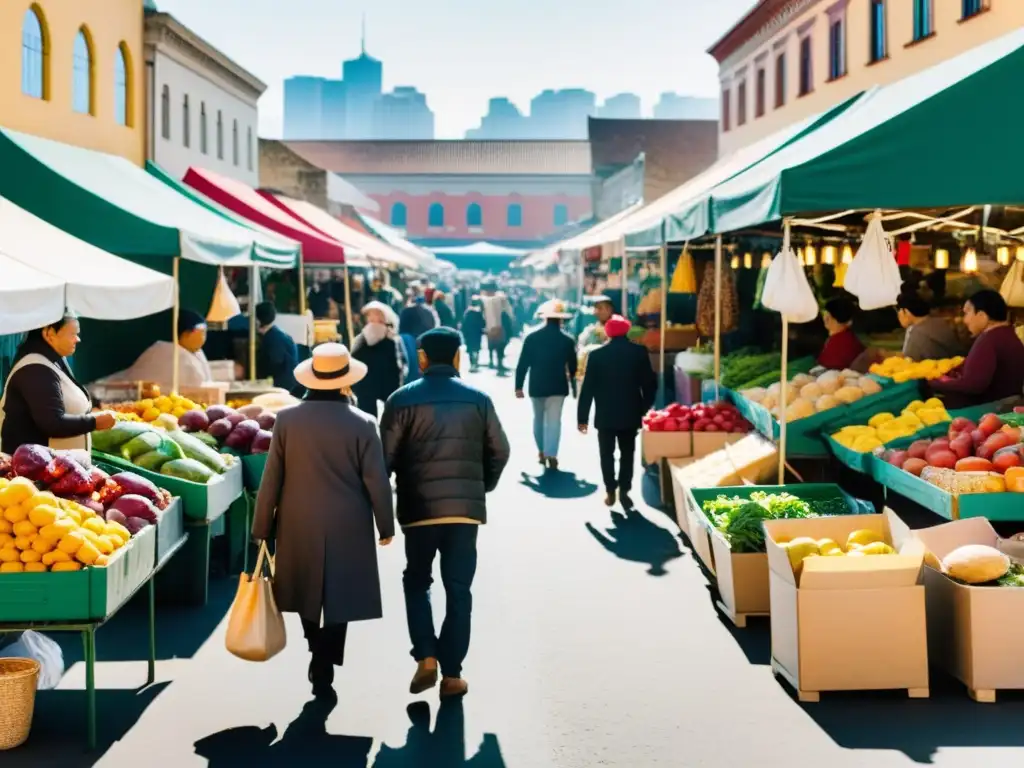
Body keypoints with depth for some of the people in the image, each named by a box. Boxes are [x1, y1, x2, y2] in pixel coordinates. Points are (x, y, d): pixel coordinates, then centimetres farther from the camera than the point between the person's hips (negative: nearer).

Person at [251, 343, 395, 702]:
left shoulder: (287, 419, -6)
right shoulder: (362, 424, -10)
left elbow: (271, 478, -3)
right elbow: (377, 482, -6)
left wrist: (262, 527, 6)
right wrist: (385, 526, 7)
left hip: (299, 525, 2)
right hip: (347, 528, -2)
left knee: (307, 590, 21)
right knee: (338, 598, 6)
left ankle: (318, 655, 33)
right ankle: (324, 671, 4)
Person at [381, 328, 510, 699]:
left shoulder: (402, 399, -3)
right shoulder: (478, 399, 3)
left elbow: (385, 455, -5)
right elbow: (499, 451, 6)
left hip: (419, 506, -1)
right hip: (465, 506, 1)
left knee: (417, 580, 16)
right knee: (458, 588, 7)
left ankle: (426, 658, 2)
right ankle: (452, 673, 8)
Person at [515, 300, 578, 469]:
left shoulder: (532, 337, -4)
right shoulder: (567, 340, -4)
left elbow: (523, 364, -4)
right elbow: (573, 367, 4)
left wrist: (518, 386, 1)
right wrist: (574, 386, 19)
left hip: (536, 385, 1)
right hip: (557, 386, -1)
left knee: (539, 419, 18)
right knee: (554, 420, 0)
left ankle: (541, 451, 26)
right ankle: (551, 454, -11)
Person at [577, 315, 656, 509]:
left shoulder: (597, 354, -8)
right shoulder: (639, 352, -5)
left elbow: (588, 388, -7)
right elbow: (649, 384, -1)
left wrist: (582, 417, -1)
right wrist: (646, 409, 12)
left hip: (605, 414, -1)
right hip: (630, 413, 1)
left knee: (607, 454, 11)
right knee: (627, 453, 11)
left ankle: (610, 492, 8)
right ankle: (624, 491, 3)